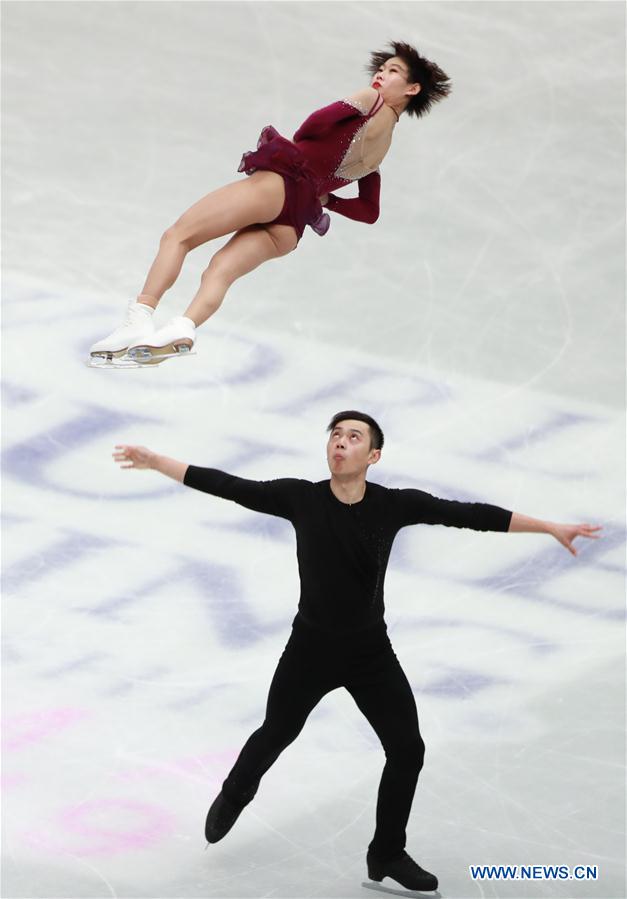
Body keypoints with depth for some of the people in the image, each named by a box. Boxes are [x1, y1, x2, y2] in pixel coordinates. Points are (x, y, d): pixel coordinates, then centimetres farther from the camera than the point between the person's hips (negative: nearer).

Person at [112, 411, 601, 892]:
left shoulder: (395, 505, -15)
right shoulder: (300, 497, -16)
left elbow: (469, 515, -16)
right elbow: (228, 486, -14)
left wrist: (550, 527, -18)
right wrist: (154, 461, -16)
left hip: (371, 651, 1)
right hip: (310, 647, -1)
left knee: (408, 750, -2)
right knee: (275, 735, 18)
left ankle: (388, 855, 18)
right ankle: (234, 797, 51)